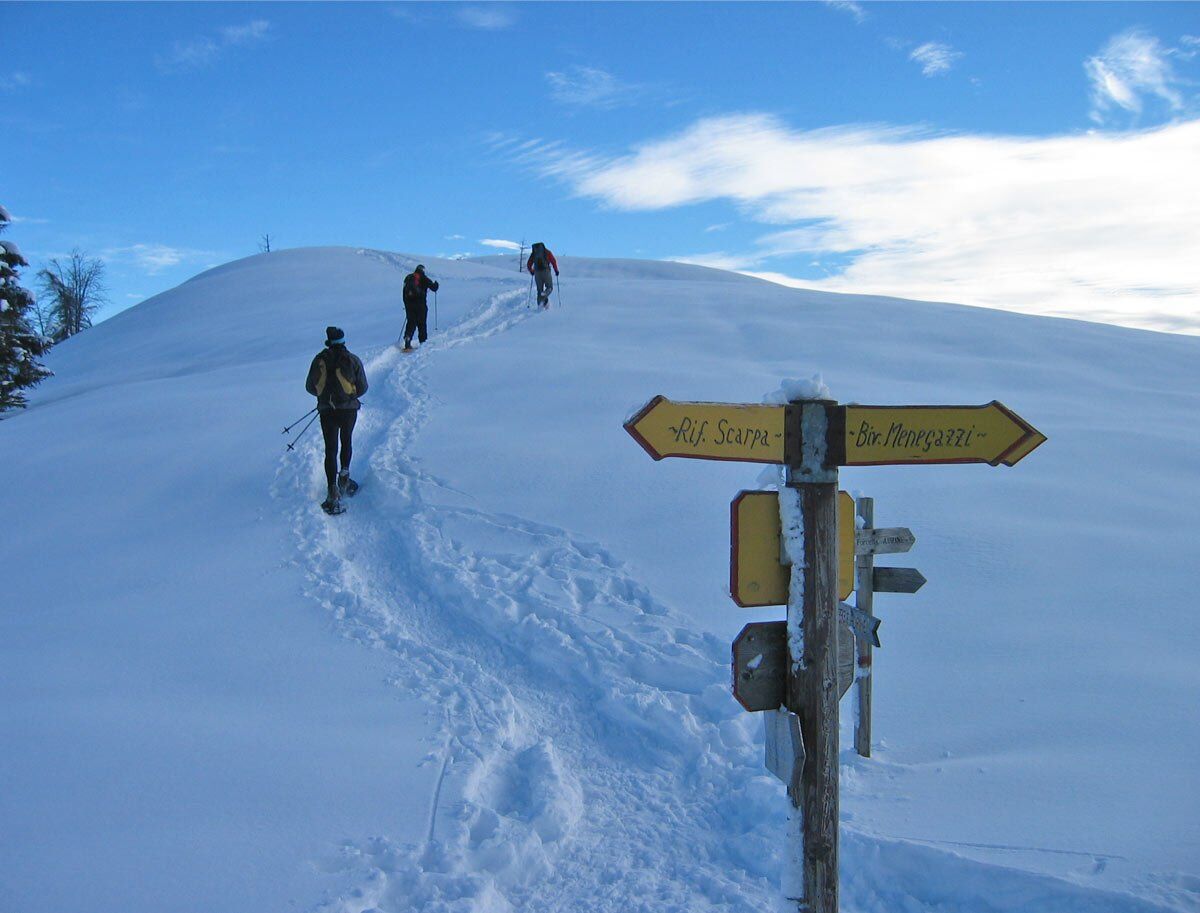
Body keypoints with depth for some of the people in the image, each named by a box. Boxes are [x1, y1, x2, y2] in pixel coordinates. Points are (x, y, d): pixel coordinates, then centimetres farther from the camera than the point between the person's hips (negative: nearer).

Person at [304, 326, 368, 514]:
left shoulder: (320, 359, -1)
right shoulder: (353, 360, -2)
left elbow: (310, 387, 5)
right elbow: (362, 388, -1)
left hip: (326, 411, 0)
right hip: (349, 409, 0)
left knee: (330, 450, 1)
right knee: (346, 442, 26)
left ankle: (334, 494, -9)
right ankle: (344, 474, 13)